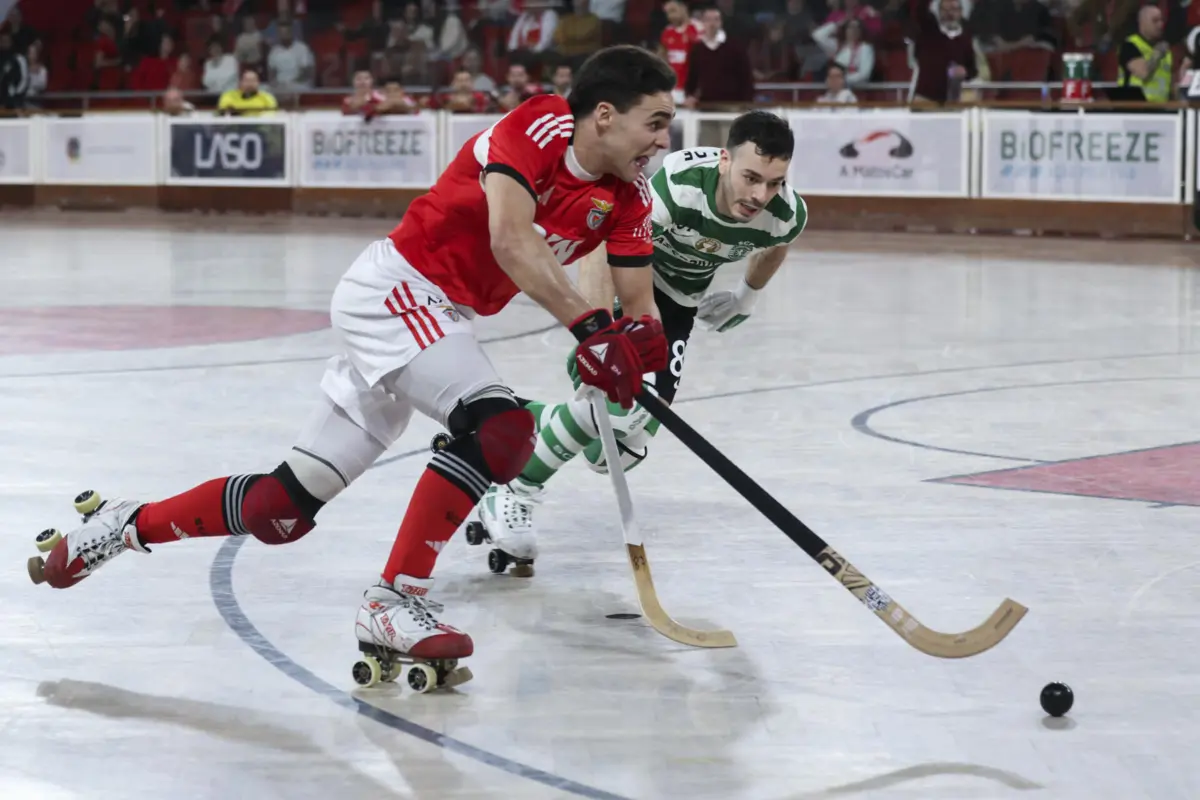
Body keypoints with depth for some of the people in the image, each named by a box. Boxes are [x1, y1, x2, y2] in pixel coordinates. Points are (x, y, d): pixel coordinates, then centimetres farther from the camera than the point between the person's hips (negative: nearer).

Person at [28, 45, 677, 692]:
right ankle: (393, 603, -25)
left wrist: (637, 341, -22)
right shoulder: (542, 127, -17)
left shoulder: (627, 198, 3)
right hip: (396, 288, -8)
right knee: (498, 426, -29)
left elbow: (639, 305, 2)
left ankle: (124, 526, 27)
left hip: (440, 322, 8)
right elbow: (509, 240, -31)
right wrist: (588, 327, -38)